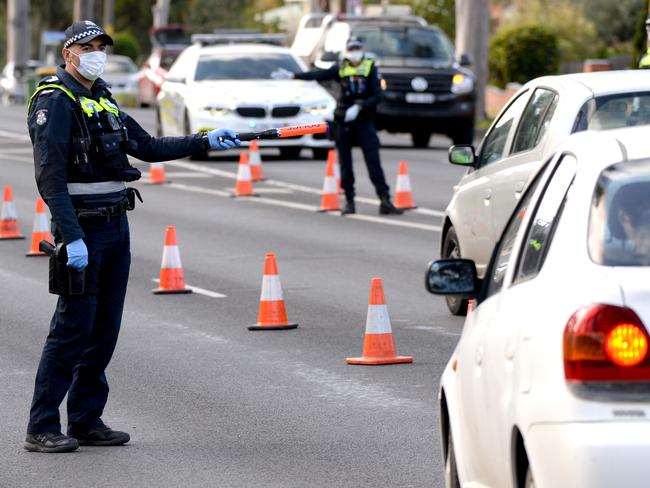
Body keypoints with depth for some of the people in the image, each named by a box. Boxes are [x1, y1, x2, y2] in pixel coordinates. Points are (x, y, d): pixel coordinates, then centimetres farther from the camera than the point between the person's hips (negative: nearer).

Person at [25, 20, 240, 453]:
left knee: (104, 329, 10)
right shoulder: (56, 101, -11)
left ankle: (86, 421, 17)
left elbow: (148, 148, 23)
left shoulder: (103, 100, 17)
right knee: (72, 328, -8)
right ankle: (42, 429, -5)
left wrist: (205, 143, 16)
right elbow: (50, 176, -19)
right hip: (83, 226, -9)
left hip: (116, 226, 9)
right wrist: (71, 238, -25)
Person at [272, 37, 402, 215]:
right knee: (345, 163, 5)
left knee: (373, 161, -9)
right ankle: (349, 201, 13)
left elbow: (377, 96, -9)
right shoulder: (340, 69, 4)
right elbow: (319, 75, 3)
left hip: (364, 121, -3)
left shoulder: (370, 68, -3)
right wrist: (292, 76, -1)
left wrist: (359, 107, -21)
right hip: (343, 121, 3)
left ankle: (385, 200, -13)